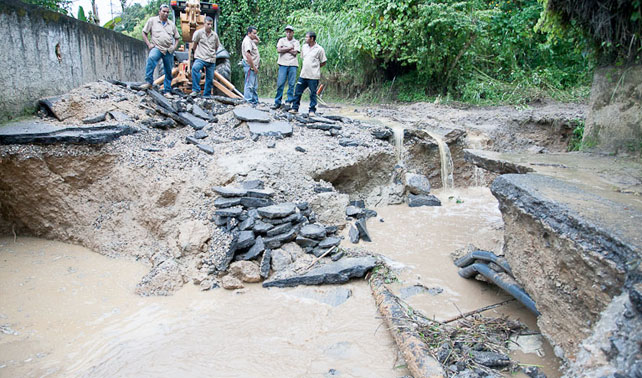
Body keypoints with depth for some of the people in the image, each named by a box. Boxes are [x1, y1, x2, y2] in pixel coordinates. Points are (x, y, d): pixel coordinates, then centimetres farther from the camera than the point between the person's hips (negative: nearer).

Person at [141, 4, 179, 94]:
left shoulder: (172, 24, 17)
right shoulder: (152, 21, 7)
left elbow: (176, 38, 25)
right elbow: (144, 33, 8)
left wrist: (174, 47, 7)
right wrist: (149, 44, -5)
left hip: (169, 51, 4)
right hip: (157, 48, -4)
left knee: (168, 71, 3)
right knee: (151, 59, -35)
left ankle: (167, 91, 15)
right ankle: (149, 82, -34)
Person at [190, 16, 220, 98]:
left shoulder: (215, 35, 11)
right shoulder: (199, 32, 1)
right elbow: (194, 45, 9)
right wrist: (196, 53, 13)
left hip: (212, 60, 4)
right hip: (201, 58, -4)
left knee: (210, 78, 4)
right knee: (195, 68, -33)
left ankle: (207, 95, 18)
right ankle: (196, 90, -28)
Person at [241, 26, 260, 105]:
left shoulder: (251, 41, 18)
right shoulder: (247, 41, -13)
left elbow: (257, 41, 41)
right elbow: (247, 55, -23)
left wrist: (256, 37, 18)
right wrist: (253, 67, -23)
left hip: (253, 67, 10)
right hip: (250, 66, -10)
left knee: (254, 86, 14)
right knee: (249, 85, -10)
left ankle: (255, 101, 21)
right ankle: (248, 102, -10)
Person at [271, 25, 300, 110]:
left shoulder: (296, 42, 11)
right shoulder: (281, 40, 14)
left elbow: (295, 53, -4)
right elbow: (278, 50, -3)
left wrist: (284, 49, -3)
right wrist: (290, 48, -2)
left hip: (293, 65, 0)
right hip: (283, 64, 0)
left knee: (291, 84, -2)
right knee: (280, 83, -4)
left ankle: (289, 101, 6)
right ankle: (277, 102, 0)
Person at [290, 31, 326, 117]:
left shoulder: (319, 49, -6)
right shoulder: (304, 47, 10)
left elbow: (323, 62, -1)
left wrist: (314, 67, 0)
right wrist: (304, 67, 13)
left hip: (313, 76, -5)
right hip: (303, 74, 5)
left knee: (313, 94, 2)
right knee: (297, 91, 6)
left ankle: (312, 110, 12)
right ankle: (295, 108, 17)